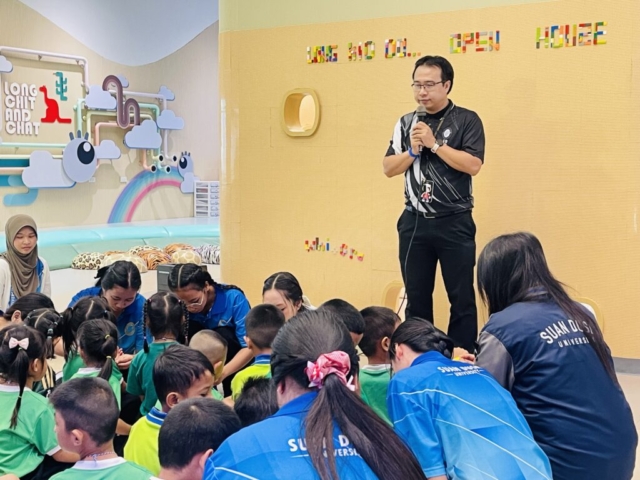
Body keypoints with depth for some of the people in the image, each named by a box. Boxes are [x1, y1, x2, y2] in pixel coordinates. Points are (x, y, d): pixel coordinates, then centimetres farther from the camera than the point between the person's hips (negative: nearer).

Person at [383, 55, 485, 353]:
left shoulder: (466, 120, -3)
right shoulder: (406, 123, 9)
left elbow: (472, 165, -15)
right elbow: (389, 168, 6)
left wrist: (434, 143, -17)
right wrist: (413, 150, -11)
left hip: (455, 223, -4)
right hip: (414, 222, 4)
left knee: (462, 297, 2)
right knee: (416, 296, 11)